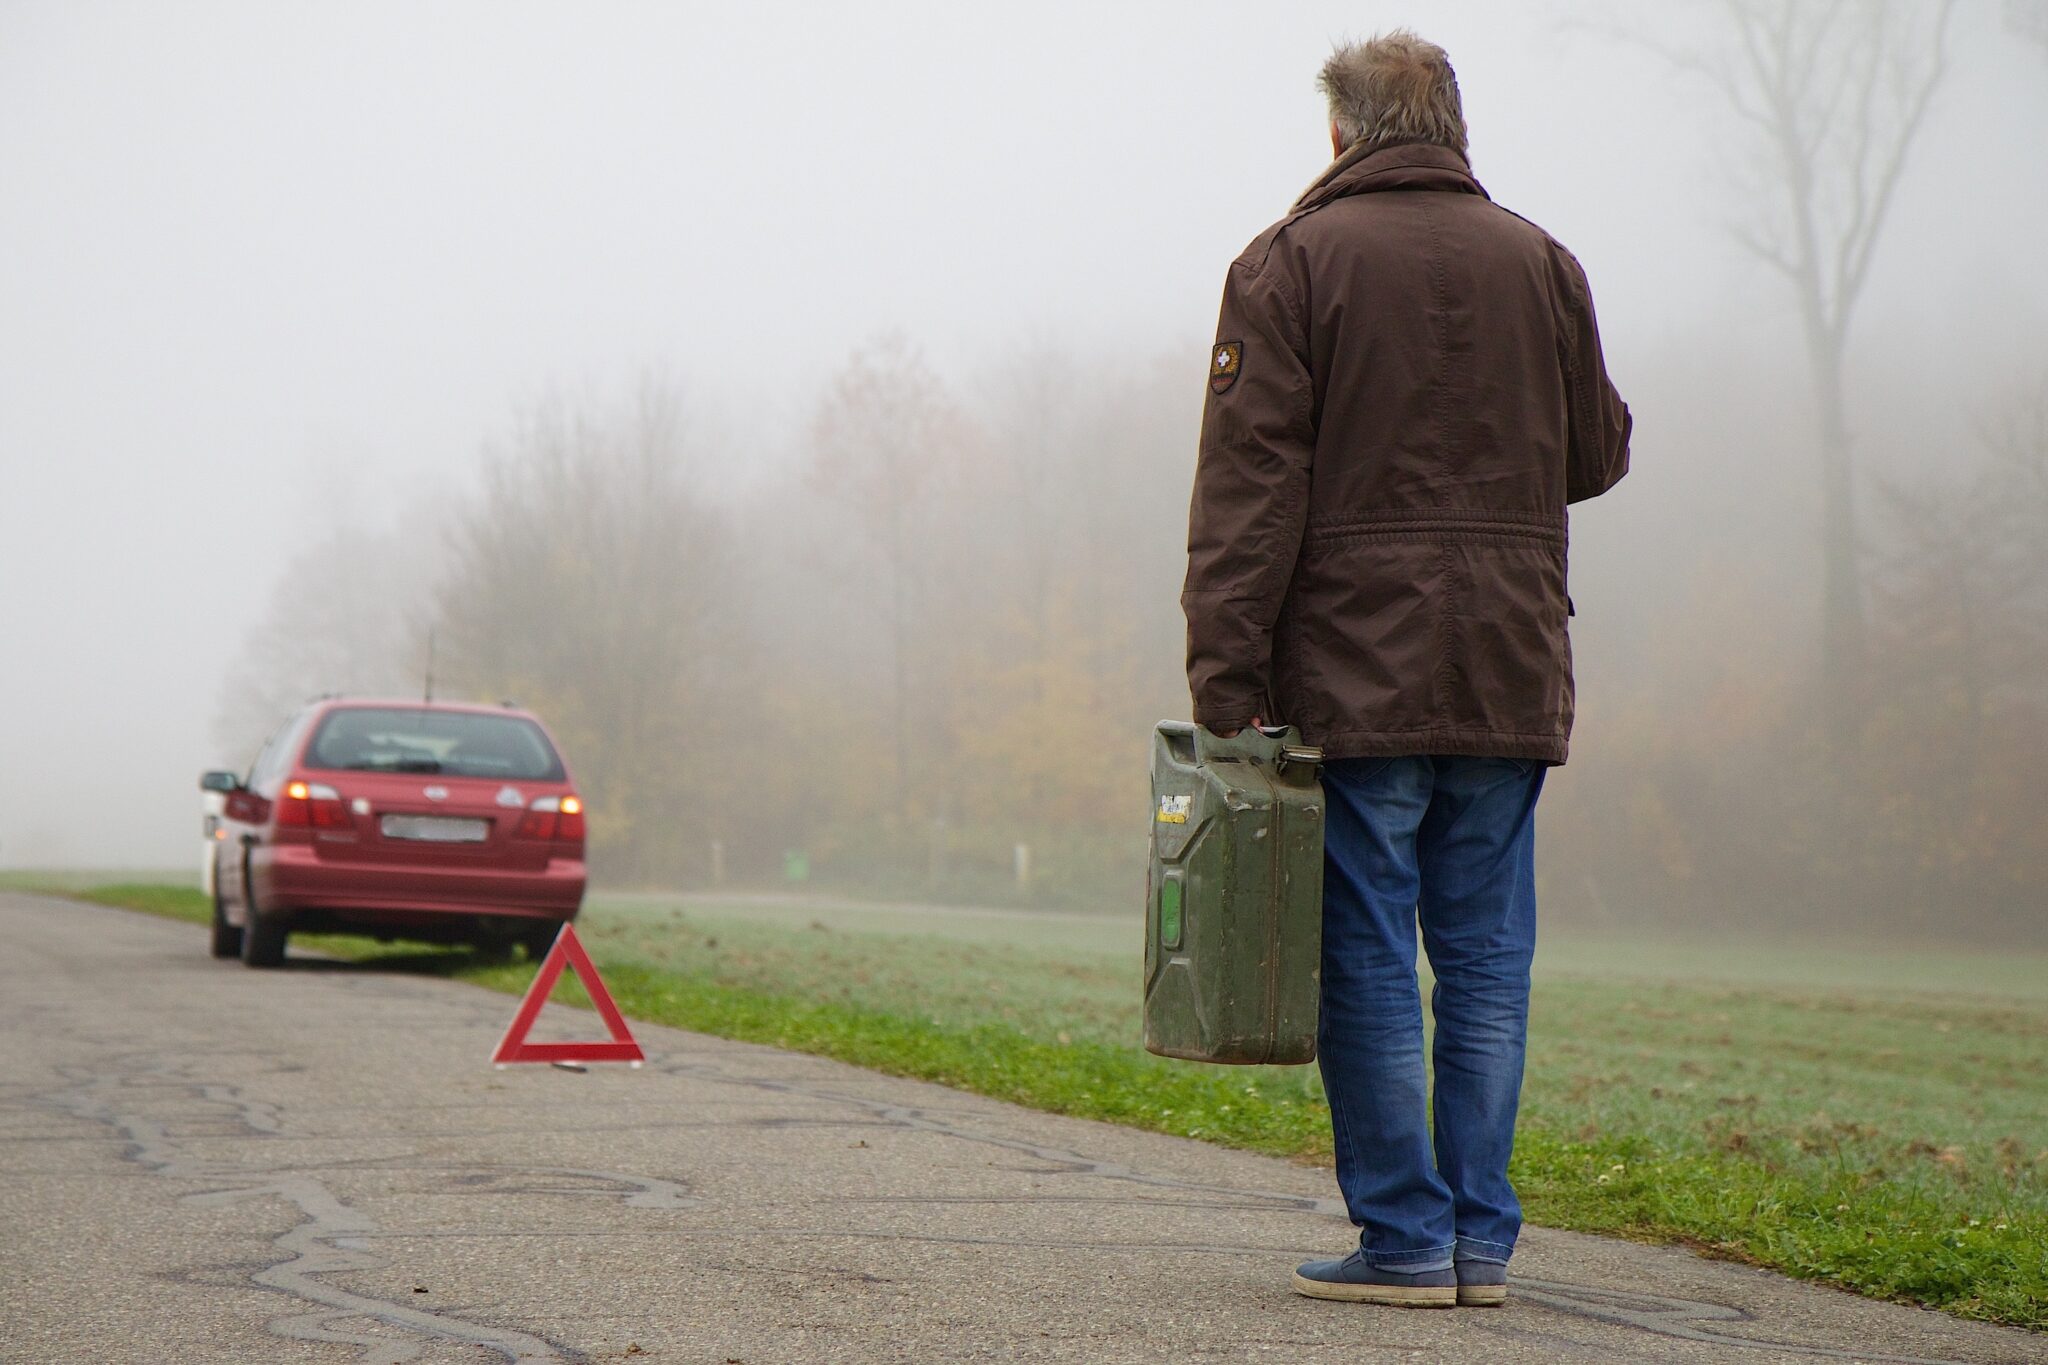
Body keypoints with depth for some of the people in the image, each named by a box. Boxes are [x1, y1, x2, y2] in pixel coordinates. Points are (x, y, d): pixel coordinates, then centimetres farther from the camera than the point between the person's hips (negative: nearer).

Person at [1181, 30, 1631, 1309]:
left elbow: (1250, 486, -9)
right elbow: (1598, 452, 16)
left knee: (1367, 962, 1)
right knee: (1486, 961, 9)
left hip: (1354, 675, -4)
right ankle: (1481, 1237, 10)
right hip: (1509, 677, 4)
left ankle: (1403, 1237, 1)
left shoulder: (1292, 263, -3)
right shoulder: (1541, 262, 8)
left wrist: (1225, 678, -9)